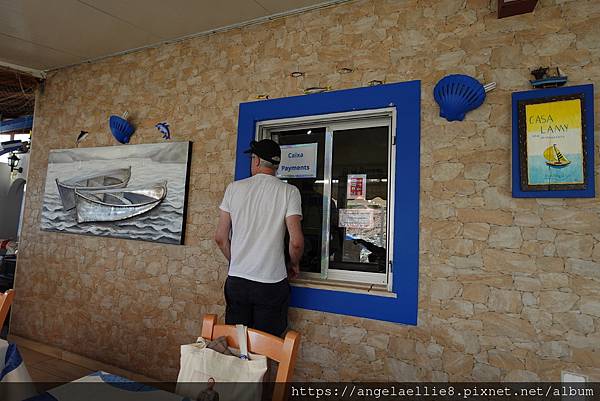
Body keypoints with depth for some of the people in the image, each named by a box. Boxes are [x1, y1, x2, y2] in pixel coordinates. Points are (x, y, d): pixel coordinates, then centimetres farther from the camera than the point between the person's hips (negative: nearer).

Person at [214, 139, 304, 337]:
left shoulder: (234, 188, 0)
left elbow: (220, 238, 2)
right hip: (272, 283, -2)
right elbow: (296, 242, -13)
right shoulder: (289, 191, -7)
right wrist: (294, 264, 8)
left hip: (236, 281, 2)